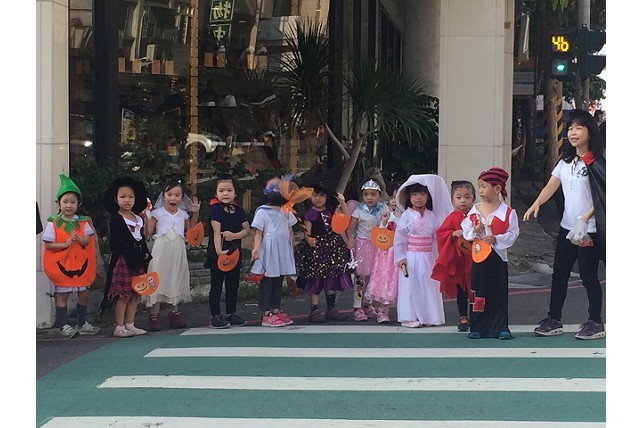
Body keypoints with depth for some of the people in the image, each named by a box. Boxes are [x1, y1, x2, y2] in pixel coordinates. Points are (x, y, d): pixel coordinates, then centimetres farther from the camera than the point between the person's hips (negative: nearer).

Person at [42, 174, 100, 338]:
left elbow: (87, 240, -4)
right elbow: (48, 244, -10)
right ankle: (63, 326, 9)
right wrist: (65, 244, -21)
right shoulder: (53, 223, -6)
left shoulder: (83, 222, 4)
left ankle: (81, 324, 26)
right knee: (62, 295, 0)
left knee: (84, 294, 10)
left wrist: (78, 239, -24)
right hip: (61, 265, -4)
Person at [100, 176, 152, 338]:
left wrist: (145, 255, 6)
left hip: (138, 260, 7)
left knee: (136, 294, 9)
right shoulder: (116, 219, -7)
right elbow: (118, 243, -14)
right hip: (123, 260, -7)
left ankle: (130, 325, 16)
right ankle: (119, 327, 0)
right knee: (123, 295, -6)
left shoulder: (138, 219, 15)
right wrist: (134, 255, -18)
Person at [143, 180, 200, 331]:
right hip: (161, 250, -4)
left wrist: (195, 213, 13)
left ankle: (174, 313, 19)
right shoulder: (157, 213, 0)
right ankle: (154, 314, -4)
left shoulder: (183, 214, 10)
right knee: (158, 279, -7)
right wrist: (145, 216, -14)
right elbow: (148, 232, -4)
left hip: (178, 251, 4)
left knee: (176, 279, 9)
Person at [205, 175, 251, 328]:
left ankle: (232, 313, 25)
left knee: (233, 285, 14)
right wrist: (219, 250, -27)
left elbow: (247, 229, 5)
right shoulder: (215, 209, -9)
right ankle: (215, 316, 6)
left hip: (234, 252, 6)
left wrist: (234, 235, -14)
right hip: (218, 254, -6)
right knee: (217, 286, 1)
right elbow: (216, 232, -17)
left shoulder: (239, 211, 7)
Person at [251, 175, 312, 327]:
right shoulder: (262, 211, -4)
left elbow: (290, 231, 19)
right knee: (267, 282, -2)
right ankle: (266, 314, 0)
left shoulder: (286, 211, 12)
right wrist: (256, 247, -20)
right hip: (268, 250, -6)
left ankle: (276, 310, 19)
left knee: (278, 282, 11)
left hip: (283, 250, 6)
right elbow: (258, 232, -7)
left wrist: (292, 248, 17)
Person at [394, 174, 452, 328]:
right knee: (410, 286, -2)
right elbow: (399, 238, -7)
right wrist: (400, 258, -11)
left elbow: (436, 237, 10)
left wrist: (437, 256, 6)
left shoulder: (432, 216, 6)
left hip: (427, 257, 5)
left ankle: (428, 316, 17)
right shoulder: (406, 216, -6)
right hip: (411, 257, -4)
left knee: (428, 285, 8)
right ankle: (409, 317, 3)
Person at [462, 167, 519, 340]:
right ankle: (477, 327, 12)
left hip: (498, 257, -3)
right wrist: (474, 231, -14)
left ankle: (501, 327, 10)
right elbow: (466, 230, 6)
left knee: (499, 293, 3)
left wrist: (496, 239, -19)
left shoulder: (507, 212, -6)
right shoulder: (475, 210, 5)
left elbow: (512, 234, -7)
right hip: (478, 256, 3)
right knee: (478, 293, 5)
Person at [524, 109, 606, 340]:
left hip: (590, 229, -7)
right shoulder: (565, 161, 10)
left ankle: (596, 323, 12)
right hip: (567, 226, 7)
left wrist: (585, 219, -22)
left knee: (588, 275, 0)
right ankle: (554, 320, 19)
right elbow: (551, 186, 4)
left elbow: (602, 196, -13)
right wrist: (536, 204, -13)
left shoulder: (596, 163, -10)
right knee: (559, 274, 10)